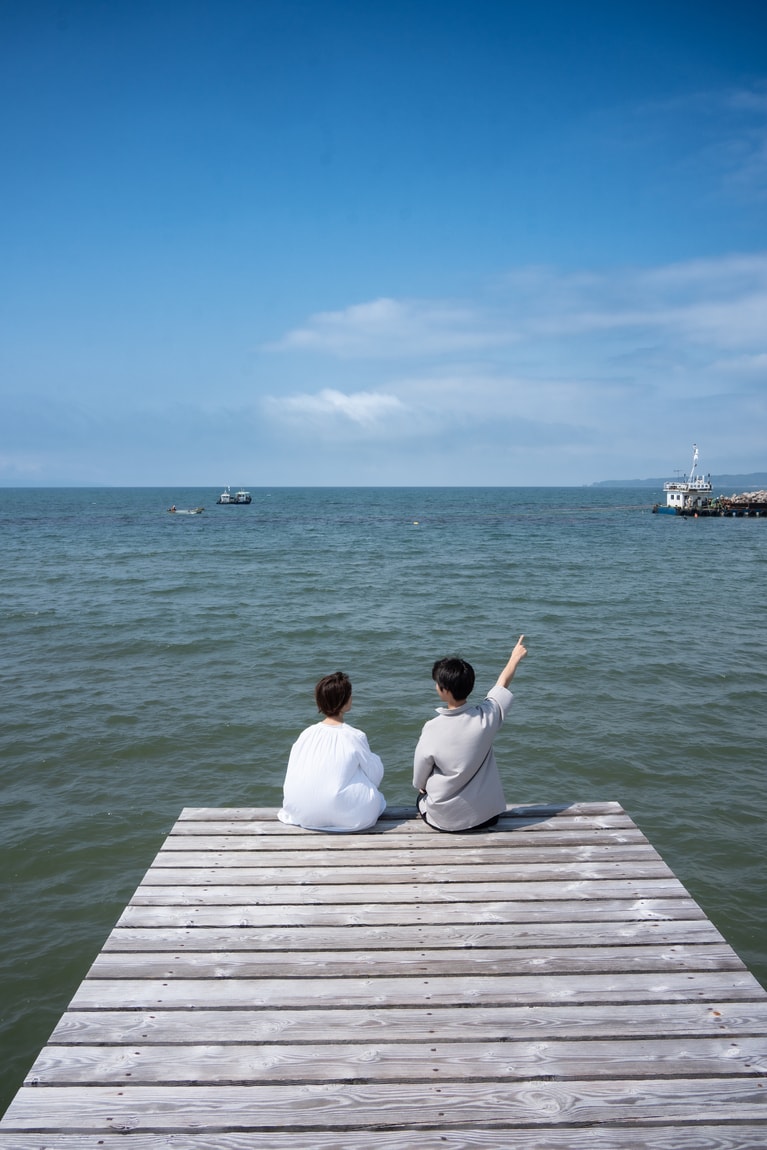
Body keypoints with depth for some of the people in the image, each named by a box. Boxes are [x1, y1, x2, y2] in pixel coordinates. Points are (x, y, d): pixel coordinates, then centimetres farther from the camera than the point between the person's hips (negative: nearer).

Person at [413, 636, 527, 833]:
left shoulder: (432, 729, -22)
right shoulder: (486, 716, -17)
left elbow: (419, 781, -7)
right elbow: (503, 684, 5)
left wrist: (421, 787, 17)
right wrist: (515, 658, 25)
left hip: (443, 819, -2)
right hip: (486, 816, 2)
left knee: (422, 798, 32)